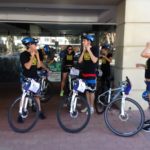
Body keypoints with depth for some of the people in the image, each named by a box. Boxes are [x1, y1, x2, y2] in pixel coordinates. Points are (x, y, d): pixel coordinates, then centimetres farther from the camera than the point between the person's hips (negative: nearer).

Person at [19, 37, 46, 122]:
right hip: (26, 78, -6)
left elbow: (38, 66, 2)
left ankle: (40, 111, 23)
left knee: (37, 94, 12)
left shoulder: (35, 54, 7)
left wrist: (37, 55, -5)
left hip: (34, 77, 6)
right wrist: (32, 56, -21)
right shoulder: (24, 54, -12)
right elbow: (27, 66, -23)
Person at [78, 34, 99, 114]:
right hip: (84, 73, 6)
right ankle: (88, 106, 23)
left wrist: (89, 50, -18)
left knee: (91, 91, 0)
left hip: (92, 73, -6)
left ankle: (92, 107, 11)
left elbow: (94, 60, -19)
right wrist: (84, 51, -8)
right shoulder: (83, 50, 9)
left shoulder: (94, 49, -7)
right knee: (86, 90, 12)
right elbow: (80, 61, 1)